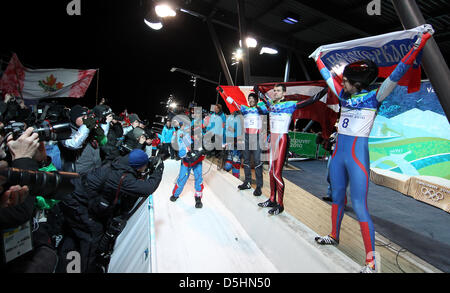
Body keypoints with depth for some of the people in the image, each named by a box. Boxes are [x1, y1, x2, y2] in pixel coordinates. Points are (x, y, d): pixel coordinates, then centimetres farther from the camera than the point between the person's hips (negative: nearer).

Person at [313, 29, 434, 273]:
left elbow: (397, 74, -15)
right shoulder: (344, 96, 9)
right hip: (338, 153, 7)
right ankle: (334, 236, 38)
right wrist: (319, 59, 33)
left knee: (359, 206, -6)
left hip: (357, 155, -6)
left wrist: (418, 44, -19)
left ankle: (371, 260, 6)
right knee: (337, 197, 18)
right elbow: (328, 77, 22)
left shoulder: (373, 97, -6)